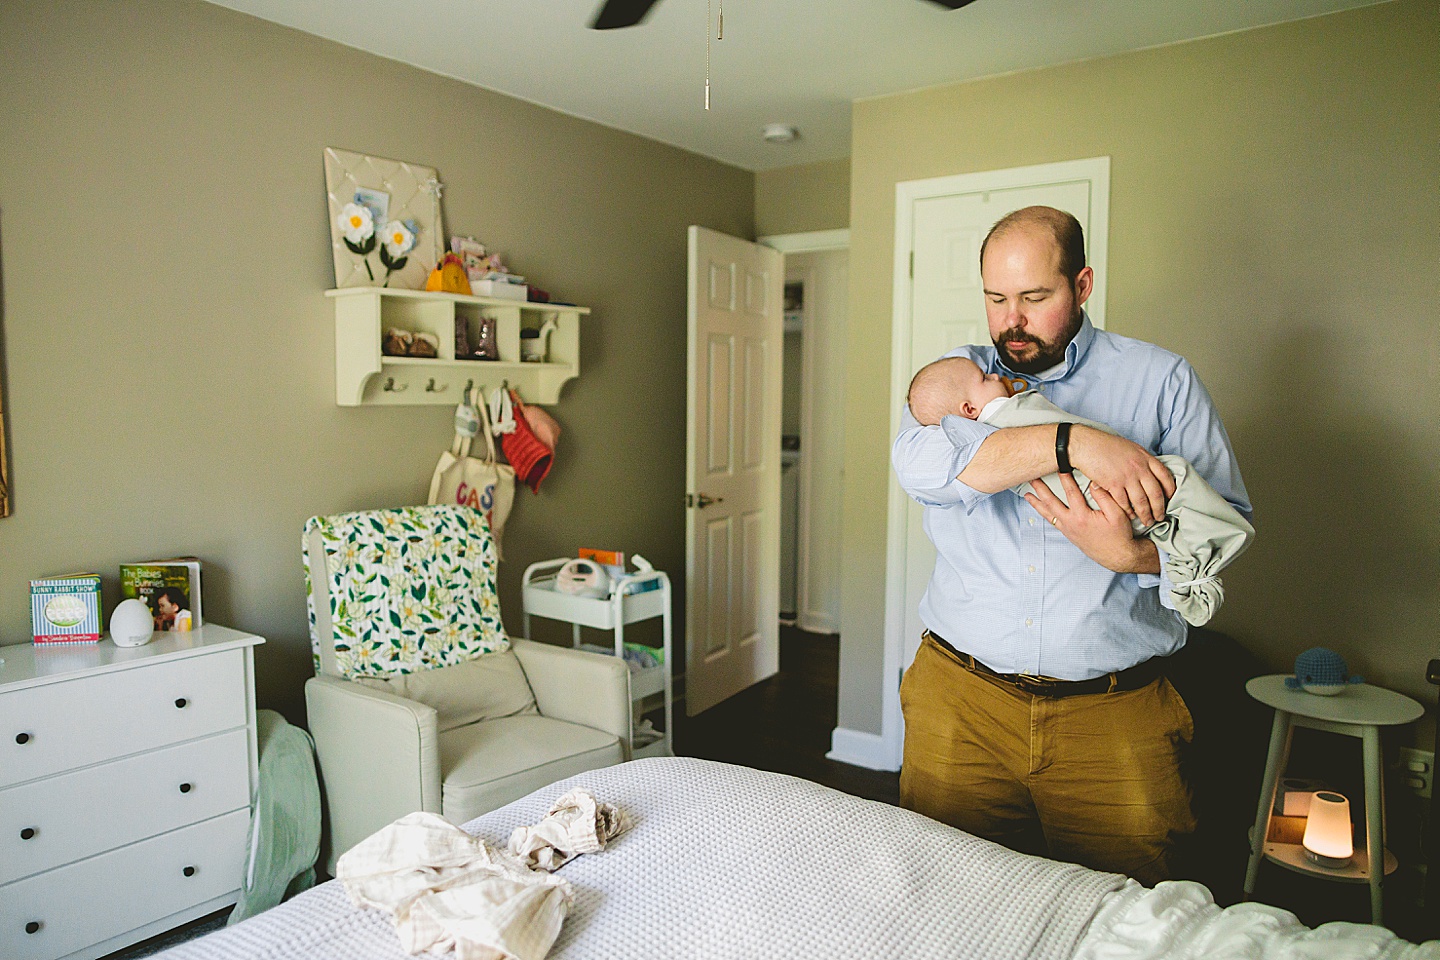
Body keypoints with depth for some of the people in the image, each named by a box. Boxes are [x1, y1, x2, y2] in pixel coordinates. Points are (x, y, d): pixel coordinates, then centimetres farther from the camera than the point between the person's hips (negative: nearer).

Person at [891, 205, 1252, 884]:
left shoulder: (1162, 380, 6)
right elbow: (919, 462, -15)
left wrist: (1131, 555, -20)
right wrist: (1073, 442, -25)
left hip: (1113, 709, 0)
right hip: (961, 699, 1)